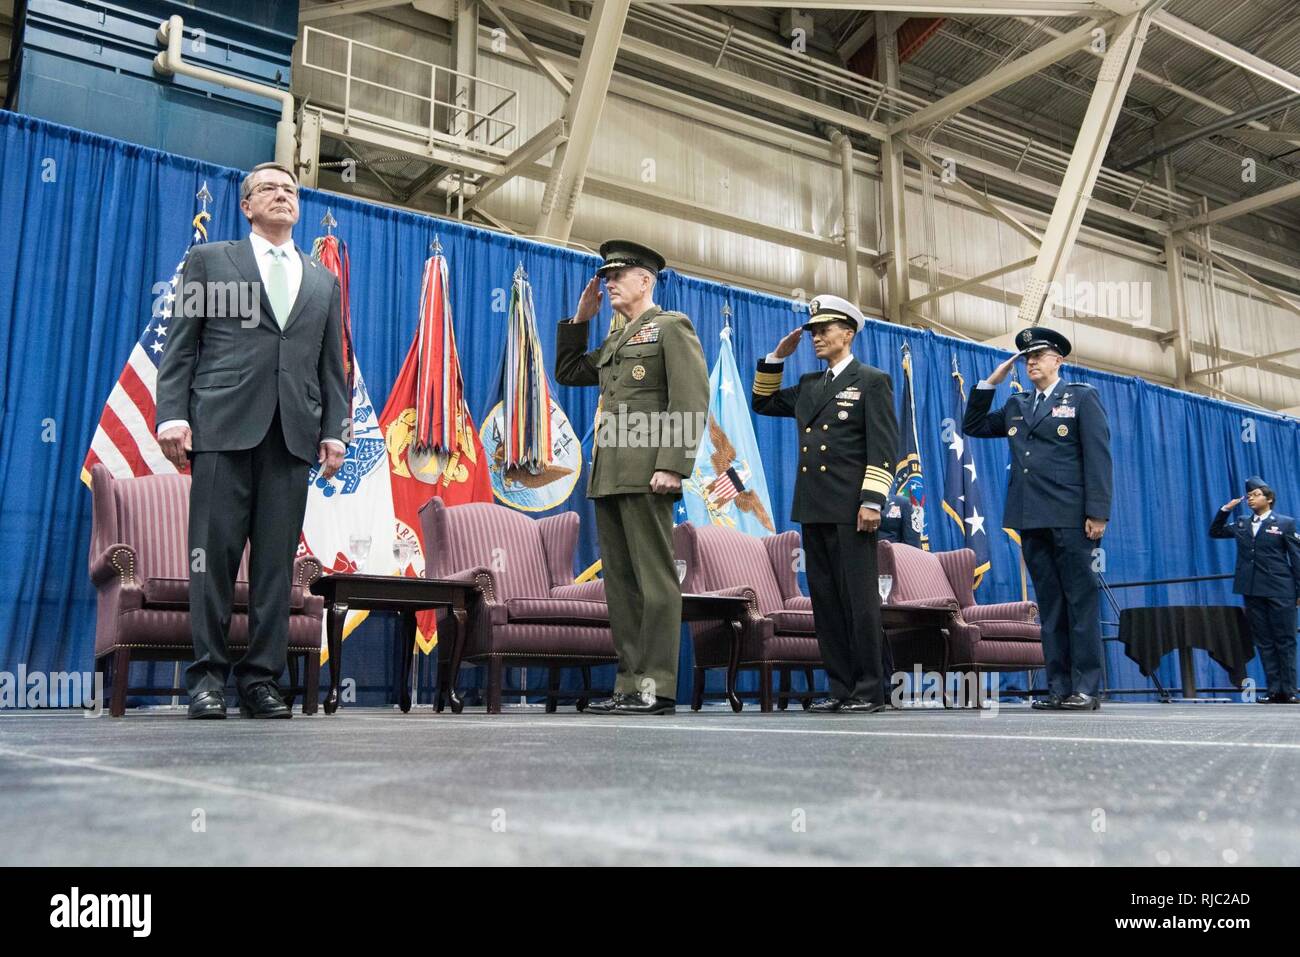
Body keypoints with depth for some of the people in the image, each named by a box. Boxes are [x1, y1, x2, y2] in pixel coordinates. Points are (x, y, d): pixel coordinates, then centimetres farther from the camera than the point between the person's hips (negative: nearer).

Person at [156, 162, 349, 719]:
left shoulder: (323, 281, 22)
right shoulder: (209, 260, 14)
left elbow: (331, 365, 17)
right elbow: (180, 345, 6)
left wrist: (335, 430, 5)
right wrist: (172, 415, -5)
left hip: (292, 433, 3)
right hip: (224, 425, -2)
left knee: (277, 563, 0)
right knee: (215, 553, -4)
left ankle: (261, 679, 5)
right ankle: (207, 677, 4)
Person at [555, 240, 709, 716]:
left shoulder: (672, 326, 1)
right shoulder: (614, 341, 25)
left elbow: (692, 399, -10)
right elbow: (567, 373, 32)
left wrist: (673, 466, -20)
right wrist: (580, 318, 22)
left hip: (646, 472, -8)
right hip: (608, 475, 8)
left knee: (654, 580, -7)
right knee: (620, 581, 6)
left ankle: (656, 688, -5)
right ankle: (630, 684, 10)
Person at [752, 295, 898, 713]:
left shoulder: (872, 381, 2)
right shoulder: (808, 386, 20)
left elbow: (883, 447, -6)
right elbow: (762, 403, 28)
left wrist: (872, 500, -16)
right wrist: (776, 358, 17)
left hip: (851, 509, -7)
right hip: (813, 509, 7)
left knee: (859, 599, -5)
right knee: (825, 600, 6)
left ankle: (871, 691, 1)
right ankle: (841, 689, 12)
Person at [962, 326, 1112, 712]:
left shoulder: (1082, 397, 5)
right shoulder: (1016, 405, 19)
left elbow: (1097, 457, -3)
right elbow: (972, 426, 23)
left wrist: (1097, 512, -12)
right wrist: (990, 382, 14)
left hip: (1069, 517, -5)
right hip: (1031, 519, 5)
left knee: (1080, 601, -3)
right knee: (1050, 605, 5)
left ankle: (1086, 689, -1)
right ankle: (1058, 688, 7)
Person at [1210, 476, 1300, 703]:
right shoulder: (1241, 525, 14)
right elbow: (1214, 532, 20)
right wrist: (1225, 510, 6)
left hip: (1279, 591, -4)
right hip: (1253, 591, 4)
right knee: (1264, 642, 5)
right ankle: (1274, 691, 7)